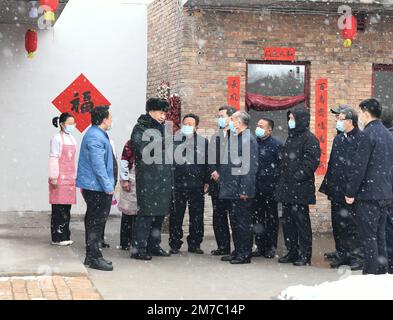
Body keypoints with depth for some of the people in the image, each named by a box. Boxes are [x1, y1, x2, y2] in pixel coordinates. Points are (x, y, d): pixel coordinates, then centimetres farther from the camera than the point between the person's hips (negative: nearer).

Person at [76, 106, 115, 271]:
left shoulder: (97, 134, 17)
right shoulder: (95, 137, -18)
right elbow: (98, 165, -22)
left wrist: (109, 184, 24)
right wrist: (108, 186, -19)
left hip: (93, 186, 11)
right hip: (96, 186, -11)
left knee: (94, 221, 15)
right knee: (96, 222, -6)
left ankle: (91, 256, 23)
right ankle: (94, 258, -2)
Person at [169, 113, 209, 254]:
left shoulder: (203, 141, 9)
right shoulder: (174, 139, 4)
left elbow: (207, 163, 10)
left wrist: (207, 181, 5)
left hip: (197, 184, 2)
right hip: (178, 183, -1)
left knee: (197, 216, 6)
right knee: (176, 216, 2)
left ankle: (194, 244, 16)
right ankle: (175, 244, 12)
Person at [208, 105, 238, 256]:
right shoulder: (215, 136, 16)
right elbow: (211, 157, 15)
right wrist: (214, 172, -2)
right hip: (217, 182, 6)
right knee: (218, 216, 8)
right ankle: (222, 247, 15)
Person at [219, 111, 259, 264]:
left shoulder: (249, 139, -13)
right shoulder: (233, 138, 14)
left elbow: (251, 166, -18)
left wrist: (245, 190, -21)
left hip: (241, 190, -9)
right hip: (231, 189, 9)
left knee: (244, 222, -1)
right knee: (235, 221, 15)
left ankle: (245, 254, 6)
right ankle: (237, 251, 25)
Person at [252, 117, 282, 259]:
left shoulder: (276, 144, -6)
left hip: (270, 188, -5)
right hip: (256, 187, 5)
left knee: (271, 217, 4)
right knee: (258, 217, 9)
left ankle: (271, 247, 11)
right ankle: (260, 246, 17)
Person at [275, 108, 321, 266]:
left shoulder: (309, 139, -9)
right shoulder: (291, 137, 19)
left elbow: (311, 161, -19)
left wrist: (298, 177, -21)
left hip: (300, 188, -9)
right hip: (287, 188, 9)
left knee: (301, 221, -3)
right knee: (287, 221, 12)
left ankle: (305, 255, 4)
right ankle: (292, 252, 21)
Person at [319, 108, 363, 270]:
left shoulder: (361, 139, -10)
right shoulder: (338, 139, 14)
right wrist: (327, 186, 15)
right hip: (337, 191, 8)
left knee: (352, 224, -2)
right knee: (338, 224, 12)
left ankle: (357, 255, 7)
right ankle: (341, 253, 22)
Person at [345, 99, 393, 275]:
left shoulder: (368, 134, -14)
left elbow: (359, 167, -17)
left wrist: (350, 192, -11)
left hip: (369, 194, -8)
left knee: (369, 236, -4)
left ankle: (370, 273, -2)